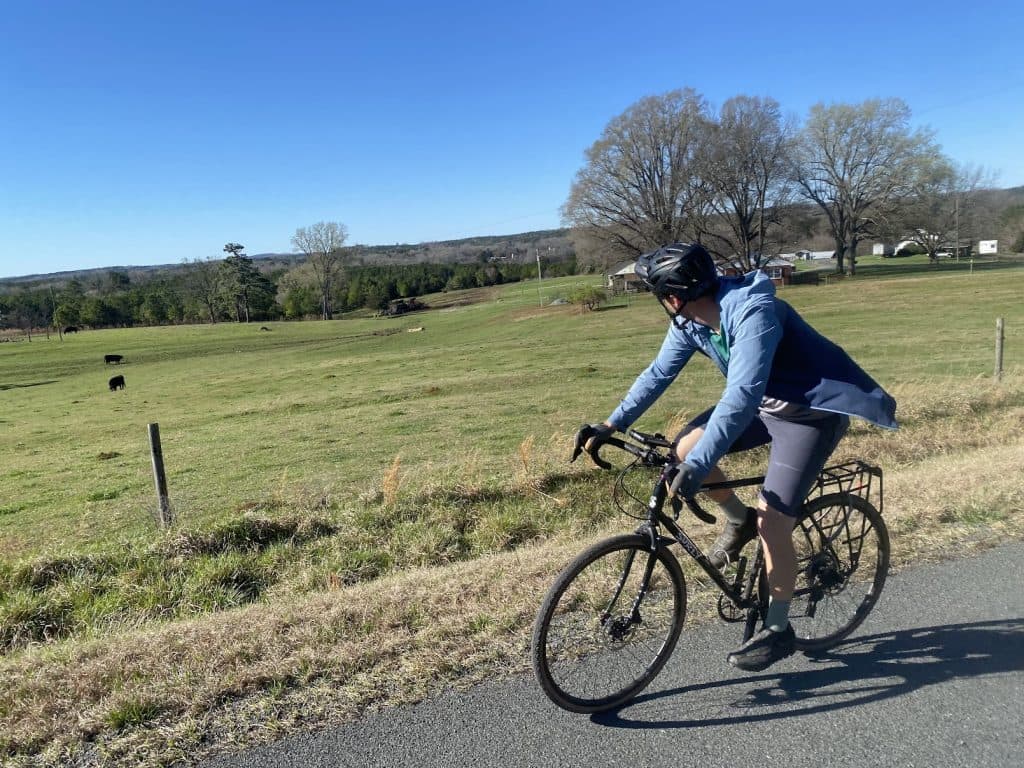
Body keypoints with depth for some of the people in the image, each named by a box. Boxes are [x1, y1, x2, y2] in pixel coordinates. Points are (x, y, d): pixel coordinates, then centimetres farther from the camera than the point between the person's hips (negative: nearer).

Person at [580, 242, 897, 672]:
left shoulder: (752, 313, -34)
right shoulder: (690, 319, -9)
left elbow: (742, 395, -42)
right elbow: (659, 373, -2)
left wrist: (696, 468, -46)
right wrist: (610, 425, -8)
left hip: (812, 412, -7)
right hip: (764, 401, 8)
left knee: (772, 523, -10)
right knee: (685, 447, -10)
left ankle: (777, 630, 11)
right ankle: (738, 520, 15)